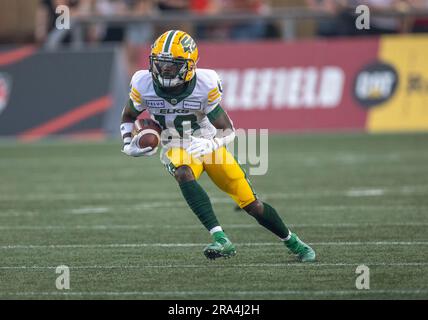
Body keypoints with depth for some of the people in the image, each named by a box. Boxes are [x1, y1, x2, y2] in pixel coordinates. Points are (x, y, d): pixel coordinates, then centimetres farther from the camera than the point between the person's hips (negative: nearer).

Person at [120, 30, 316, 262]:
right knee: (184, 174, -38)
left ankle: (292, 241, 28)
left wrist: (209, 144, -39)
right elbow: (128, 117, 4)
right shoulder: (143, 86, -17)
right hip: (177, 149, 0)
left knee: (252, 205, 1)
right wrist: (129, 145, -15)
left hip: (209, 145, 0)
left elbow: (227, 130, -18)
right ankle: (220, 239, -43)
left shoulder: (205, 86, -23)